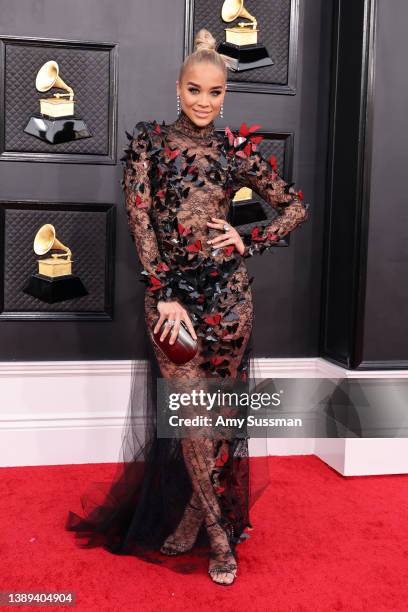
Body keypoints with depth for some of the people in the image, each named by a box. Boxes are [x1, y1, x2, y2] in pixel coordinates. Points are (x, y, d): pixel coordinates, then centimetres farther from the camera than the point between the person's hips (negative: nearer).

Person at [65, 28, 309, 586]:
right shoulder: (148, 141, 5)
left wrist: (250, 244, -1)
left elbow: (296, 208, 14)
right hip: (169, 288, -1)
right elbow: (140, 220, -3)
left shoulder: (238, 149, 8)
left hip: (228, 288, 2)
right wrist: (164, 294, -10)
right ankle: (218, 536, 11)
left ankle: (189, 519, 26)